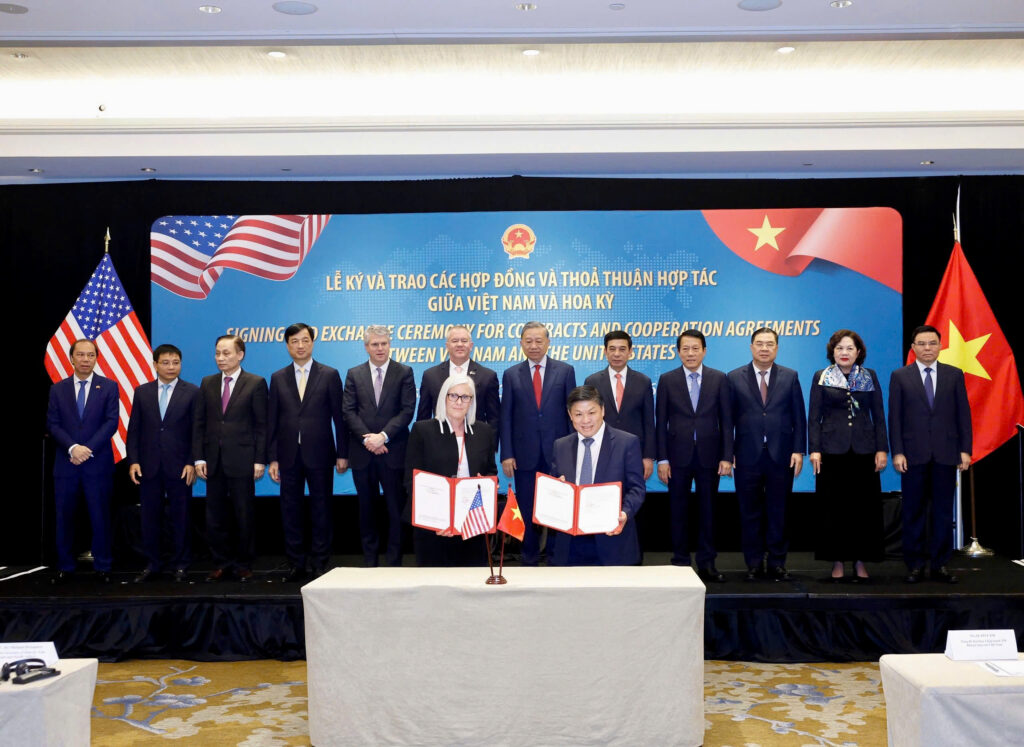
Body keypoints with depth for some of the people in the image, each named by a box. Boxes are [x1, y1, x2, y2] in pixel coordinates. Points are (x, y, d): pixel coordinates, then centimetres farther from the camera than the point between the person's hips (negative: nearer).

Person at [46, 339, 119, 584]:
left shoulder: (109, 387, 2)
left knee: (100, 517, 2)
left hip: (98, 463, -2)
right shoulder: (58, 389, 8)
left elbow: (111, 422, -5)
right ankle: (65, 567, 17)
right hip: (65, 463, 2)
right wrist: (72, 448, -14)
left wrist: (88, 449, -14)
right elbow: (52, 424, 1)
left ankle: (102, 567, 12)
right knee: (64, 517, 6)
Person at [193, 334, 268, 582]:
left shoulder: (256, 383, -2)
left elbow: (262, 425, -4)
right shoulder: (207, 383, 9)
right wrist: (199, 457, 1)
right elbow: (199, 423, 9)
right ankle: (222, 562, 20)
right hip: (214, 461, 4)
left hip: (242, 461, -4)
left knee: (243, 515, 5)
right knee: (215, 516, 8)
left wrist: (260, 460, -9)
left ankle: (243, 564, 17)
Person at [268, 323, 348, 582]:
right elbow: (272, 421, 7)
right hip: (289, 455, 2)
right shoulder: (278, 378, 8)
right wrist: (272, 458, 1)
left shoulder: (329, 375, 2)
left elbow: (339, 417, 1)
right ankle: (296, 563, 17)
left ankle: (320, 563, 14)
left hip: (319, 454, -2)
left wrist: (342, 454, -3)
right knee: (291, 510, 6)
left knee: (321, 509, 4)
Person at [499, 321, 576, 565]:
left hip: (558, 453, -1)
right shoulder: (511, 375, 6)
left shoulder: (565, 371, 4)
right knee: (527, 510, 7)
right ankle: (530, 558, 19)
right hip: (525, 454, 1)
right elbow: (506, 417, 4)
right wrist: (506, 454, -2)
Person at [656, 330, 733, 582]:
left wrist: (727, 457, -4)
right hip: (678, 455, 0)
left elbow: (726, 420, 2)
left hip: (709, 455, 0)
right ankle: (680, 562, 15)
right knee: (678, 511, 5)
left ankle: (707, 563, 16)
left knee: (707, 510, 7)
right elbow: (661, 422, 2)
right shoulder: (667, 380, 3)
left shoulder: (719, 379, 3)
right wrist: (662, 459, -4)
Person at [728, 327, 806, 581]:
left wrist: (798, 450, -2)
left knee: (778, 512, 6)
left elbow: (799, 417, 6)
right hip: (747, 456, 0)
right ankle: (754, 564, 14)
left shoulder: (790, 377, 7)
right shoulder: (735, 378, 4)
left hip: (781, 456, 1)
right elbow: (728, 418, 3)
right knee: (750, 513, 5)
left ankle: (777, 563, 15)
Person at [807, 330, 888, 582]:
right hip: (832, 451, -1)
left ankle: (860, 561, 10)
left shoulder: (869, 377, 9)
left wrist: (882, 449, 0)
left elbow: (879, 415, 8)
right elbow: (814, 417, 2)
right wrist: (814, 450, -6)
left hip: (864, 449, 1)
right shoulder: (821, 377, 5)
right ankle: (837, 561, 8)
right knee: (834, 507, 0)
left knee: (864, 506, 1)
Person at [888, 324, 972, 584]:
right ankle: (915, 565, 10)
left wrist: (965, 449, -1)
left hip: (946, 454, 1)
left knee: (943, 512, 5)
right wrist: (897, 452, -7)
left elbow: (963, 414, 6)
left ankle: (940, 564, 12)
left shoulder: (954, 375, 8)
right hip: (914, 455, -1)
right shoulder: (900, 376, 4)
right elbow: (895, 417, 1)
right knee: (913, 512, 3)